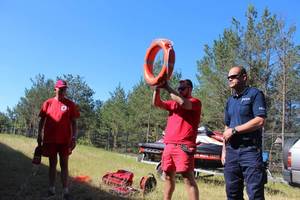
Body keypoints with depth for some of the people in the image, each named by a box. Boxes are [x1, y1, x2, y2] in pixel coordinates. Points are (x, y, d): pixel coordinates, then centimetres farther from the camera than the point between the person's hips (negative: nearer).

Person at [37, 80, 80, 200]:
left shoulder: (70, 104, 1)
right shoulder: (48, 103, 5)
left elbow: (73, 122, 0)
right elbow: (42, 120, 9)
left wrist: (74, 137, -7)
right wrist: (39, 135, 5)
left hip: (64, 140, -2)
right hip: (50, 139, 2)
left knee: (64, 165, 4)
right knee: (52, 164, 12)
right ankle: (51, 189, 22)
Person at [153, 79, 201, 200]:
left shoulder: (195, 102, 1)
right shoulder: (173, 103, 21)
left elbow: (183, 103, -20)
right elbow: (156, 103, 11)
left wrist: (167, 88, -15)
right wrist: (157, 89, -5)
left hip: (183, 146, -7)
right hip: (169, 145, 7)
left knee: (188, 178, -9)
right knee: (168, 176, 13)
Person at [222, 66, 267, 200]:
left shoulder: (255, 94, -2)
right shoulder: (230, 100, 18)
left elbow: (260, 121, -14)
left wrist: (234, 130, -12)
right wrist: (224, 150, 13)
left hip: (250, 150, -6)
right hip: (231, 151, 7)